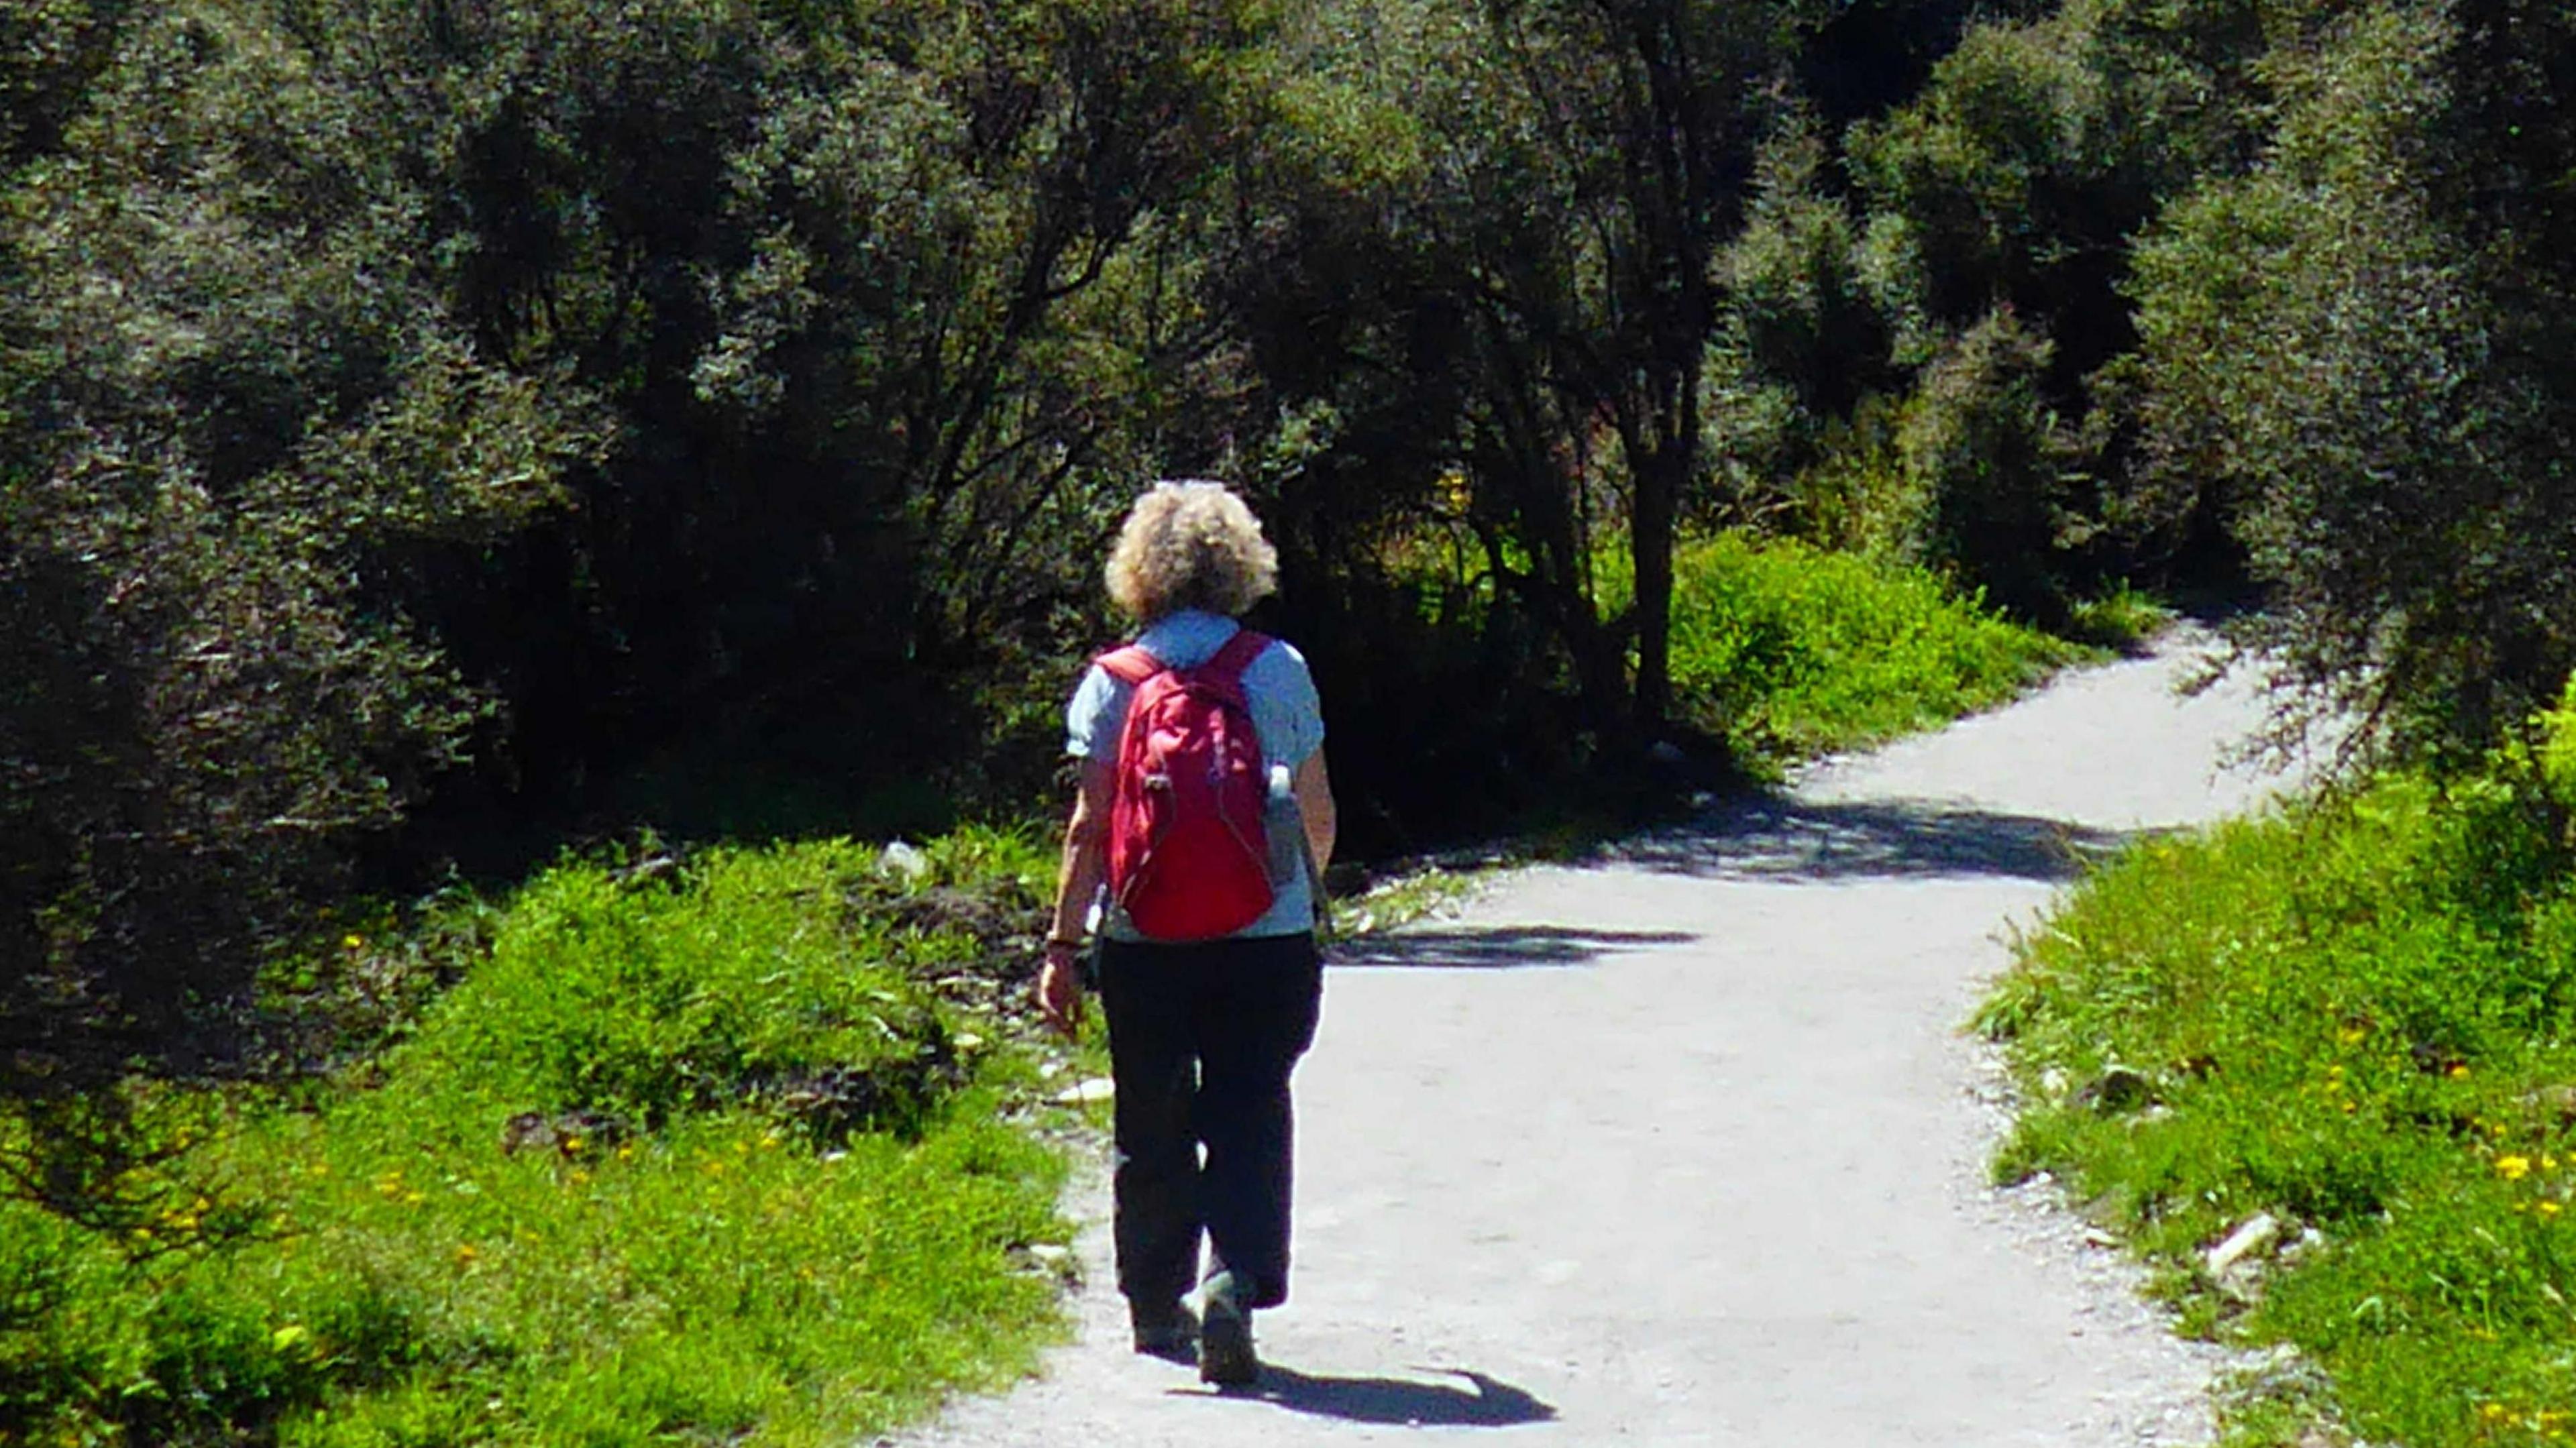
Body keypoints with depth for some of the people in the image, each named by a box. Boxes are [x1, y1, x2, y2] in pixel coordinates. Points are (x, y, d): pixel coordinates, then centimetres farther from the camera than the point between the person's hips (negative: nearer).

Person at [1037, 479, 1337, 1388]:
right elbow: (1319, 816, 7)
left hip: (1143, 942, 1)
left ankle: (1156, 1304, 24)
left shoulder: (1114, 682, -1)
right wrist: (1304, 892, 27)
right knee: (1249, 1123, 3)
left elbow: (1091, 826, -6)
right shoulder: (1280, 670, 0)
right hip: (1266, 939, -1)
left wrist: (1063, 945, -2)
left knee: (1151, 1130, 14)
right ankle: (1235, 1284, -17)